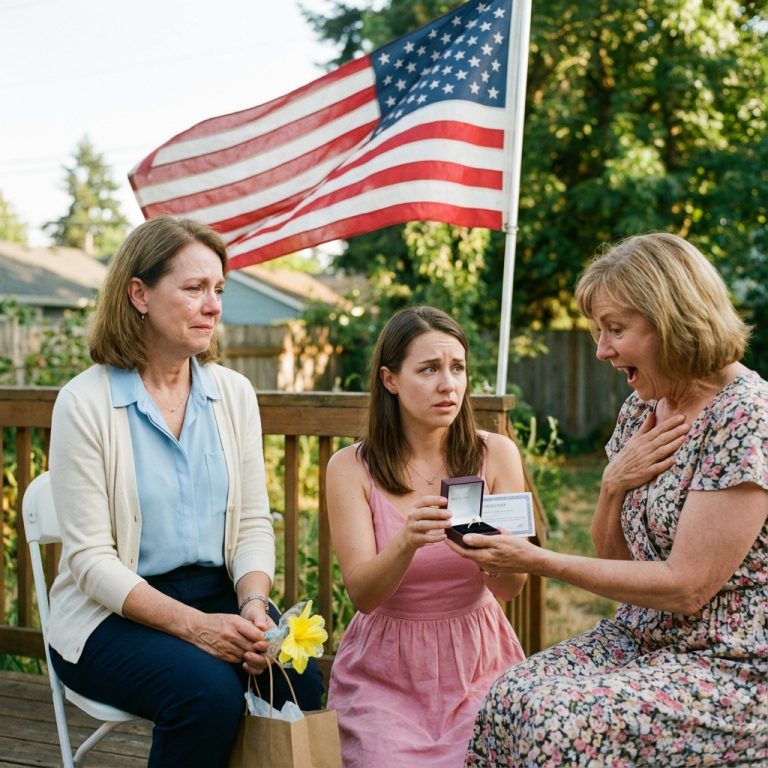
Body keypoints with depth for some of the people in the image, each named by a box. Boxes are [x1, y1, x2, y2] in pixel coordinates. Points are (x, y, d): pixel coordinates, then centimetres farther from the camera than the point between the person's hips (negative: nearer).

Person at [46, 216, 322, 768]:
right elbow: (92, 558, -13)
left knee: (304, 682, -23)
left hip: (220, 594, 4)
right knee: (208, 690, -31)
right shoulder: (85, 403, -10)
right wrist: (192, 625, -23)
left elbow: (254, 523, 5)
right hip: (115, 614, -4)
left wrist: (253, 606, -15)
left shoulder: (234, 393, 5)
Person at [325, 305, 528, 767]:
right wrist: (407, 542, -34)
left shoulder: (497, 455, -3)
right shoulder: (351, 468, -5)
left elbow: (511, 588, -7)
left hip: (477, 662, 1)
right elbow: (362, 593, -14)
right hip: (386, 669, -1)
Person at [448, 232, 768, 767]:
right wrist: (614, 485, -8)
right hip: (643, 639, 7)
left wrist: (540, 562, -20)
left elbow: (686, 587, -20)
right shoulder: (642, 408, 7)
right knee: (507, 700, -15)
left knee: (565, 723, -26)